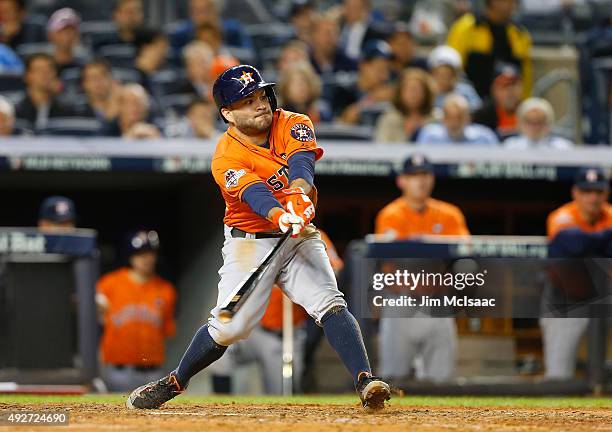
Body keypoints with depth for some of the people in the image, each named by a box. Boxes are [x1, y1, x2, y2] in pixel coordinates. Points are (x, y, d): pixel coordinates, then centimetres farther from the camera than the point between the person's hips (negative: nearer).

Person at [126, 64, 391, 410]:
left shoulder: (294, 125, -7)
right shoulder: (226, 158, -16)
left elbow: (300, 161, -28)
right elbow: (254, 193, -35)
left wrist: (299, 193, -50)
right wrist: (281, 217, -56)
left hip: (299, 239, 2)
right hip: (250, 242, -2)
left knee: (330, 304, -19)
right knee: (229, 327, -6)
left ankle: (365, 381, -28)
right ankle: (175, 382, 16)